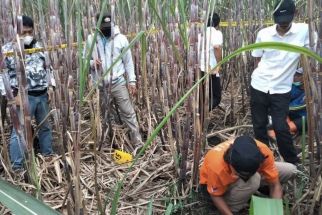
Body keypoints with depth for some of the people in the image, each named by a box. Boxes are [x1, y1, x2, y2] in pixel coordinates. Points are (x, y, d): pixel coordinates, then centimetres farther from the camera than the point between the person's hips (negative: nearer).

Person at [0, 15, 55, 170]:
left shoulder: (39, 47, 8)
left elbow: (47, 68, 17)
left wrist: (51, 86, 8)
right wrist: (13, 95, -15)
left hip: (42, 95, 5)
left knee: (45, 127, 17)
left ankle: (48, 156, 34)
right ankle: (17, 166, 6)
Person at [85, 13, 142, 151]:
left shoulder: (120, 38, -1)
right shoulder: (91, 39, 2)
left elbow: (128, 61, 2)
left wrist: (132, 81, -3)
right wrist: (92, 63, -15)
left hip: (118, 83, -2)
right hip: (100, 86, 2)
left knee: (128, 113, -3)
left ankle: (138, 144, 3)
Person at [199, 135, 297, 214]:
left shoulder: (263, 152, -32)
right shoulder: (216, 166, -41)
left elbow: (275, 185, -20)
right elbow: (216, 196, -23)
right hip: (215, 187, -5)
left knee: (290, 170, -7)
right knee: (253, 180, -36)